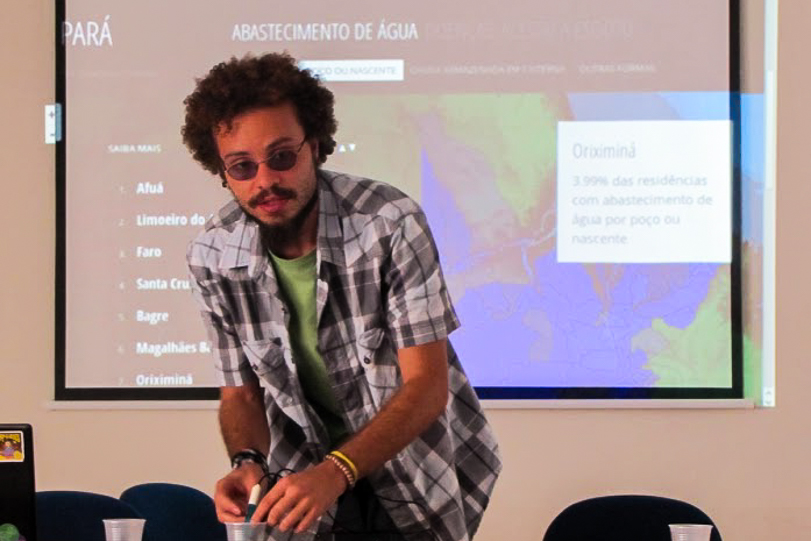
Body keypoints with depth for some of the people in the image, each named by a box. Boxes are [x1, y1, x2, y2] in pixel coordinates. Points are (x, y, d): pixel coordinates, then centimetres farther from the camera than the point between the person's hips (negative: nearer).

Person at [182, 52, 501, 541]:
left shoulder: (390, 222, -20)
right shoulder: (213, 257, -9)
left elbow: (427, 386, -21)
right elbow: (241, 391, 2)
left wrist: (336, 472, -34)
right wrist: (249, 462, -20)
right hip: (311, 480, 3)